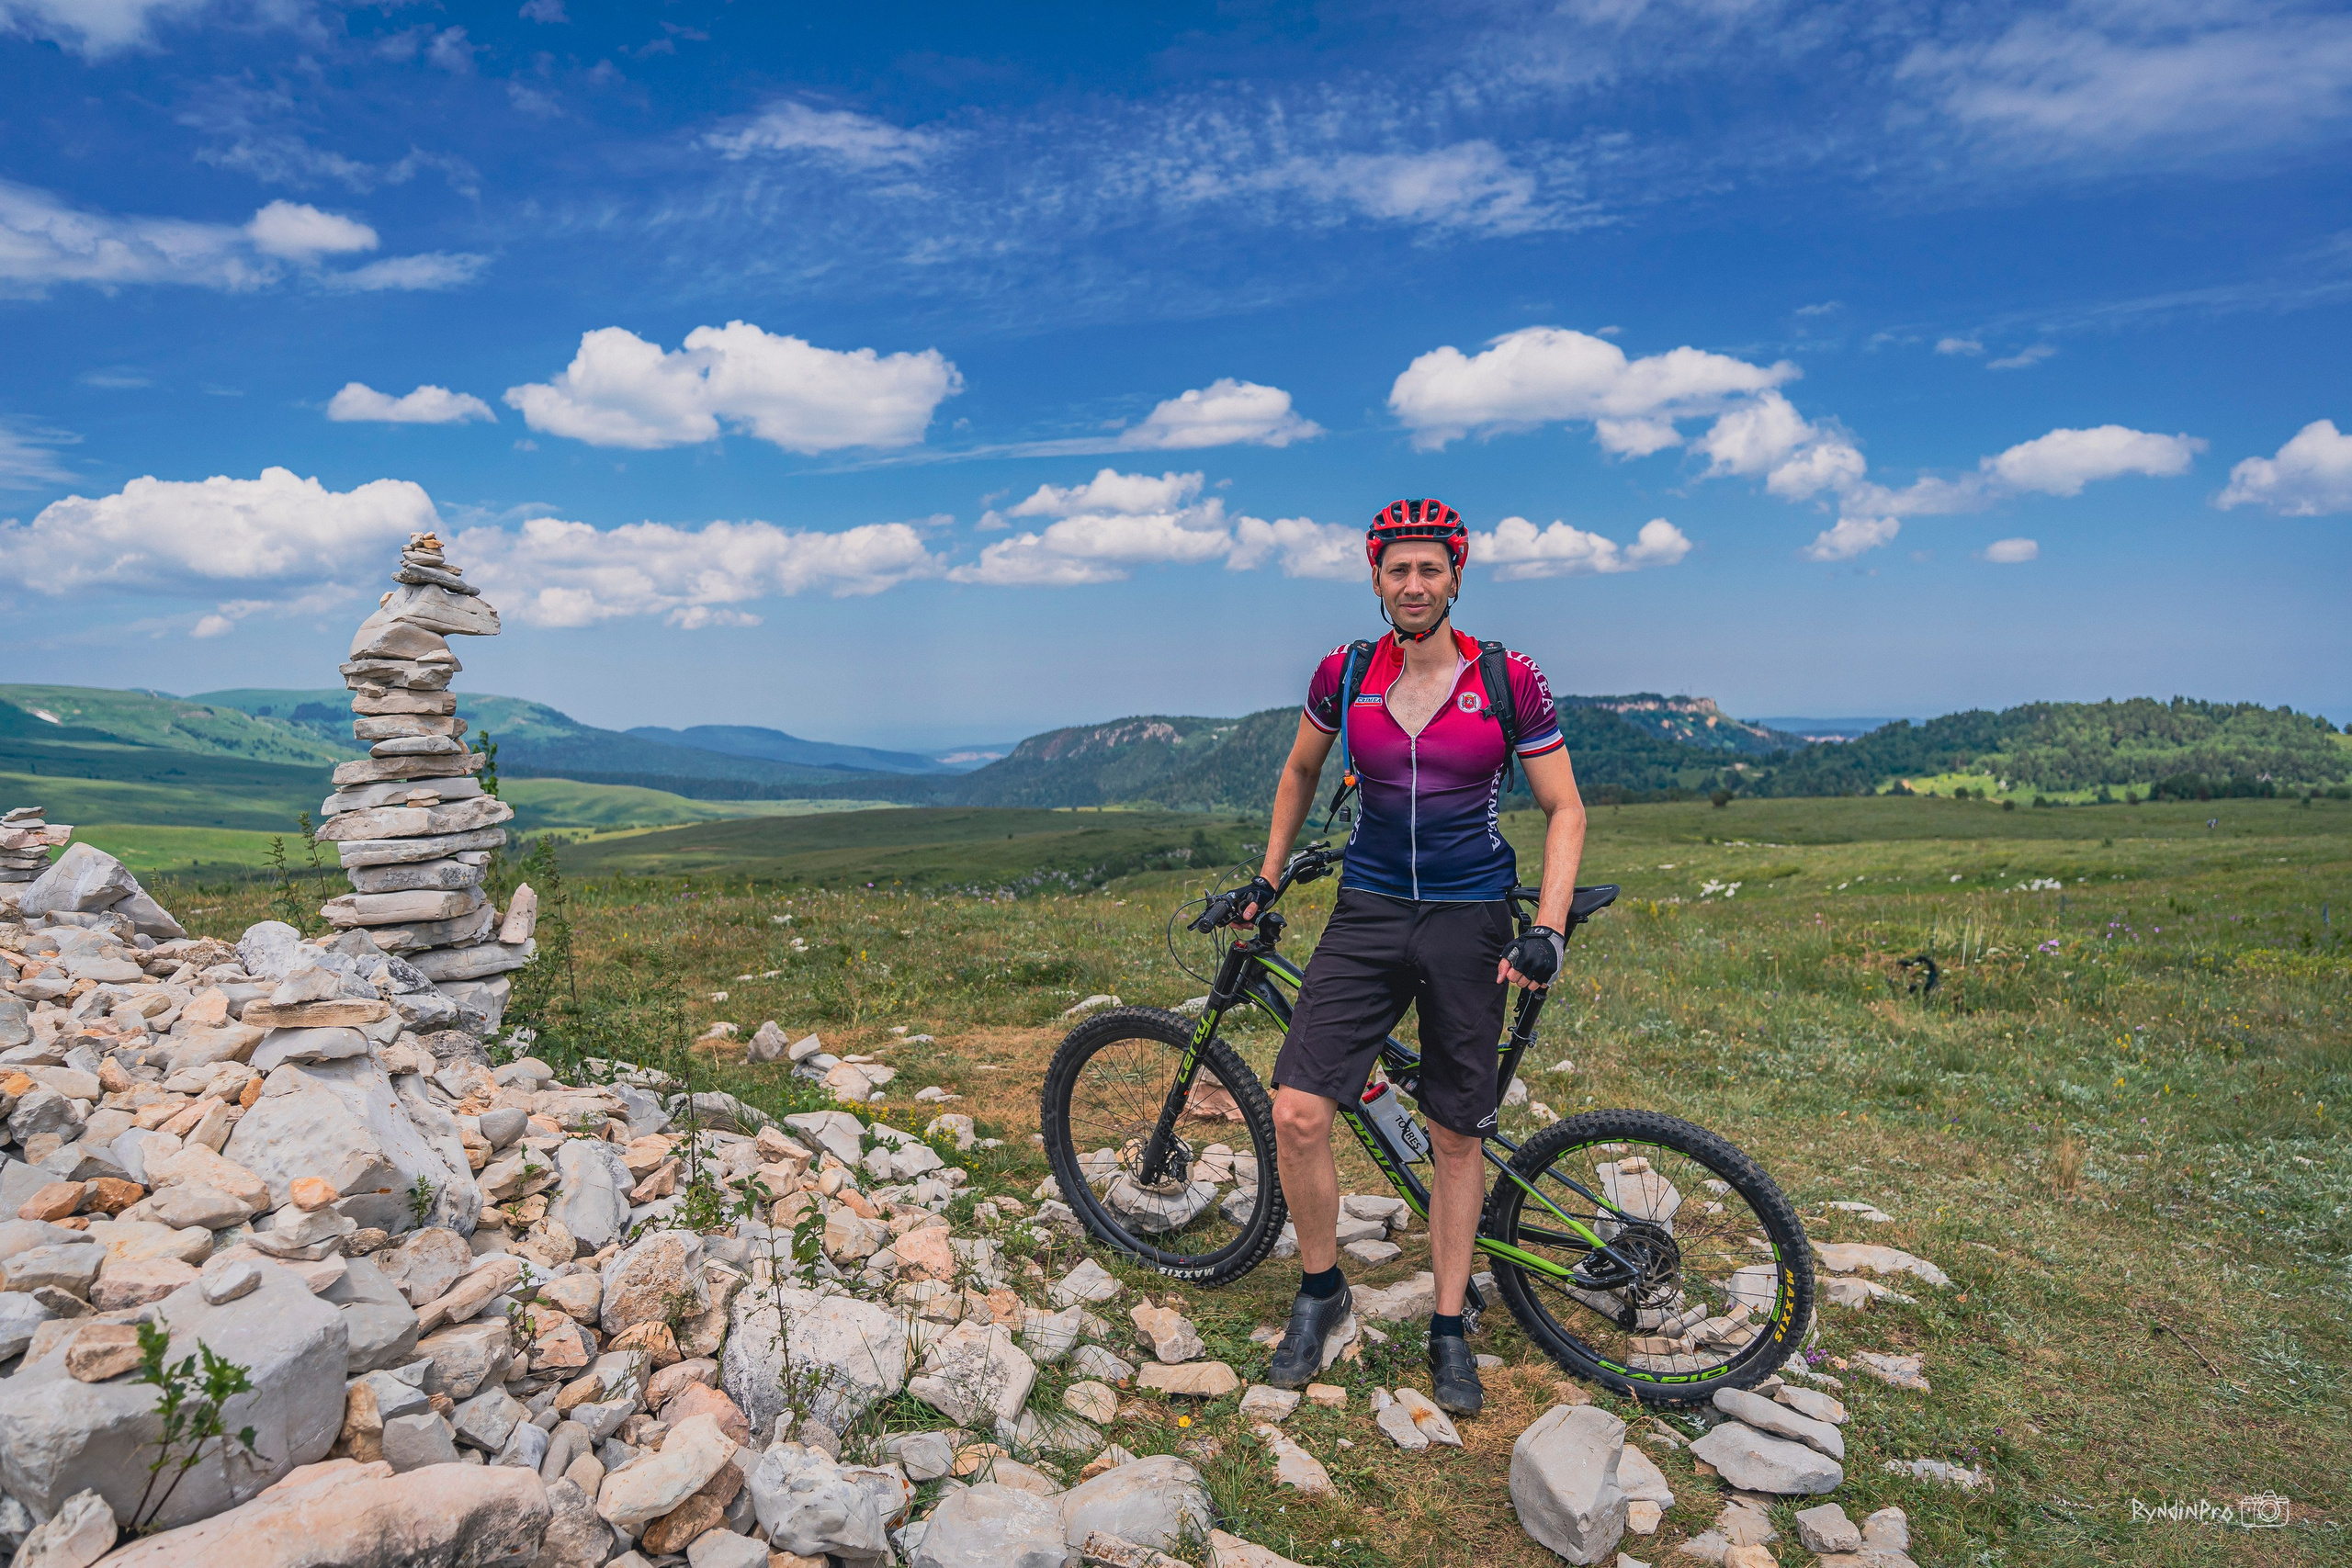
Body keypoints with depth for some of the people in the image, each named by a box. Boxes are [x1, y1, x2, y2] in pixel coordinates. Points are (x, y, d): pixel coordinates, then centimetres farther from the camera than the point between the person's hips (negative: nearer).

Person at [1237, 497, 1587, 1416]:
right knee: (1297, 1114, -8)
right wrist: (1267, 877, 16)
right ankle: (1320, 1291, 18)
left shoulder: (1509, 681, -6)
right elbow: (1301, 772, 17)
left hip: (1468, 922, -1)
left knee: (1456, 1139, 8)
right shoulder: (1344, 675, 0)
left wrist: (1546, 932, -11)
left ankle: (1449, 1331, 28)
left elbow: (1564, 810, -1)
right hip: (1368, 914, 2)